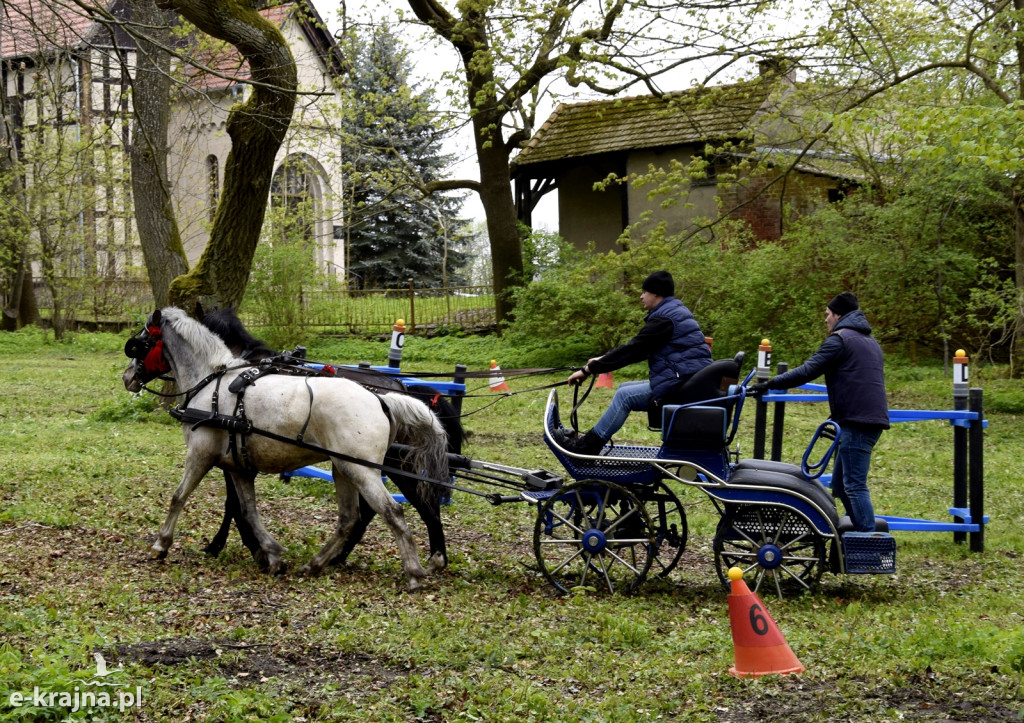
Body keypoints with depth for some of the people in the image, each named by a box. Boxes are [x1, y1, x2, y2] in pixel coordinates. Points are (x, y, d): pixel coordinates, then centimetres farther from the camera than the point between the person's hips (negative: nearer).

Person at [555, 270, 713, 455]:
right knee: (624, 389, 13)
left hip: (683, 383, -10)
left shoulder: (664, 318, -14)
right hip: (689, 379, 10)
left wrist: (588, 369, -14)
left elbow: (633, 349, -17)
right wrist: (602, 360, 18)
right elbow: (640, 349, 21)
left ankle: (588, 445, -8)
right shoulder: (674, 311, 19)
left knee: (625, 395, -12)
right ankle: (592, 437, 10)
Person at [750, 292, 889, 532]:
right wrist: (838, 417, 29)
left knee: (854, 485, -10)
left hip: (856, 421, -10)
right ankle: (864, 532, 14)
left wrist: (770, 384, -7)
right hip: (874, 419, 10)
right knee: (841, 484, 14)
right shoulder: (870, 342, 25)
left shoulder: (839, 339, -5)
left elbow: (807, 371, -12)